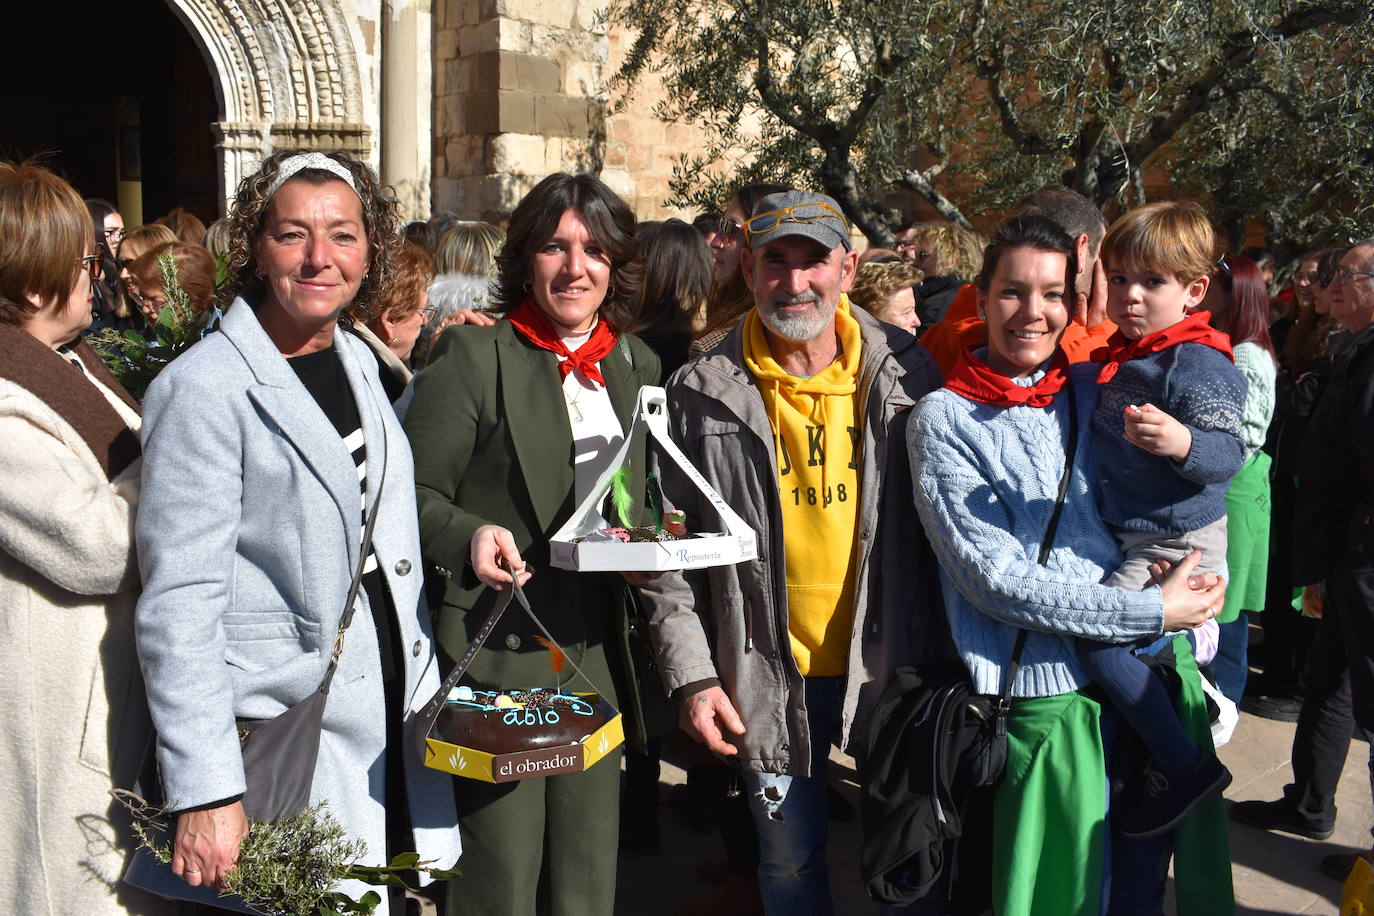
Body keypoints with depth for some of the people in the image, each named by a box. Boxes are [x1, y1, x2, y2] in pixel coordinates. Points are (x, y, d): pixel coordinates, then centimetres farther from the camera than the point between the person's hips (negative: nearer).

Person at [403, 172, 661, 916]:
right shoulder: (472, 355, -4)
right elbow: (416, 493, -4)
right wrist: (471, 537, -23)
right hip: (498, 653, -5)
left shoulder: (636, 364, 13)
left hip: (599, 653, 5)